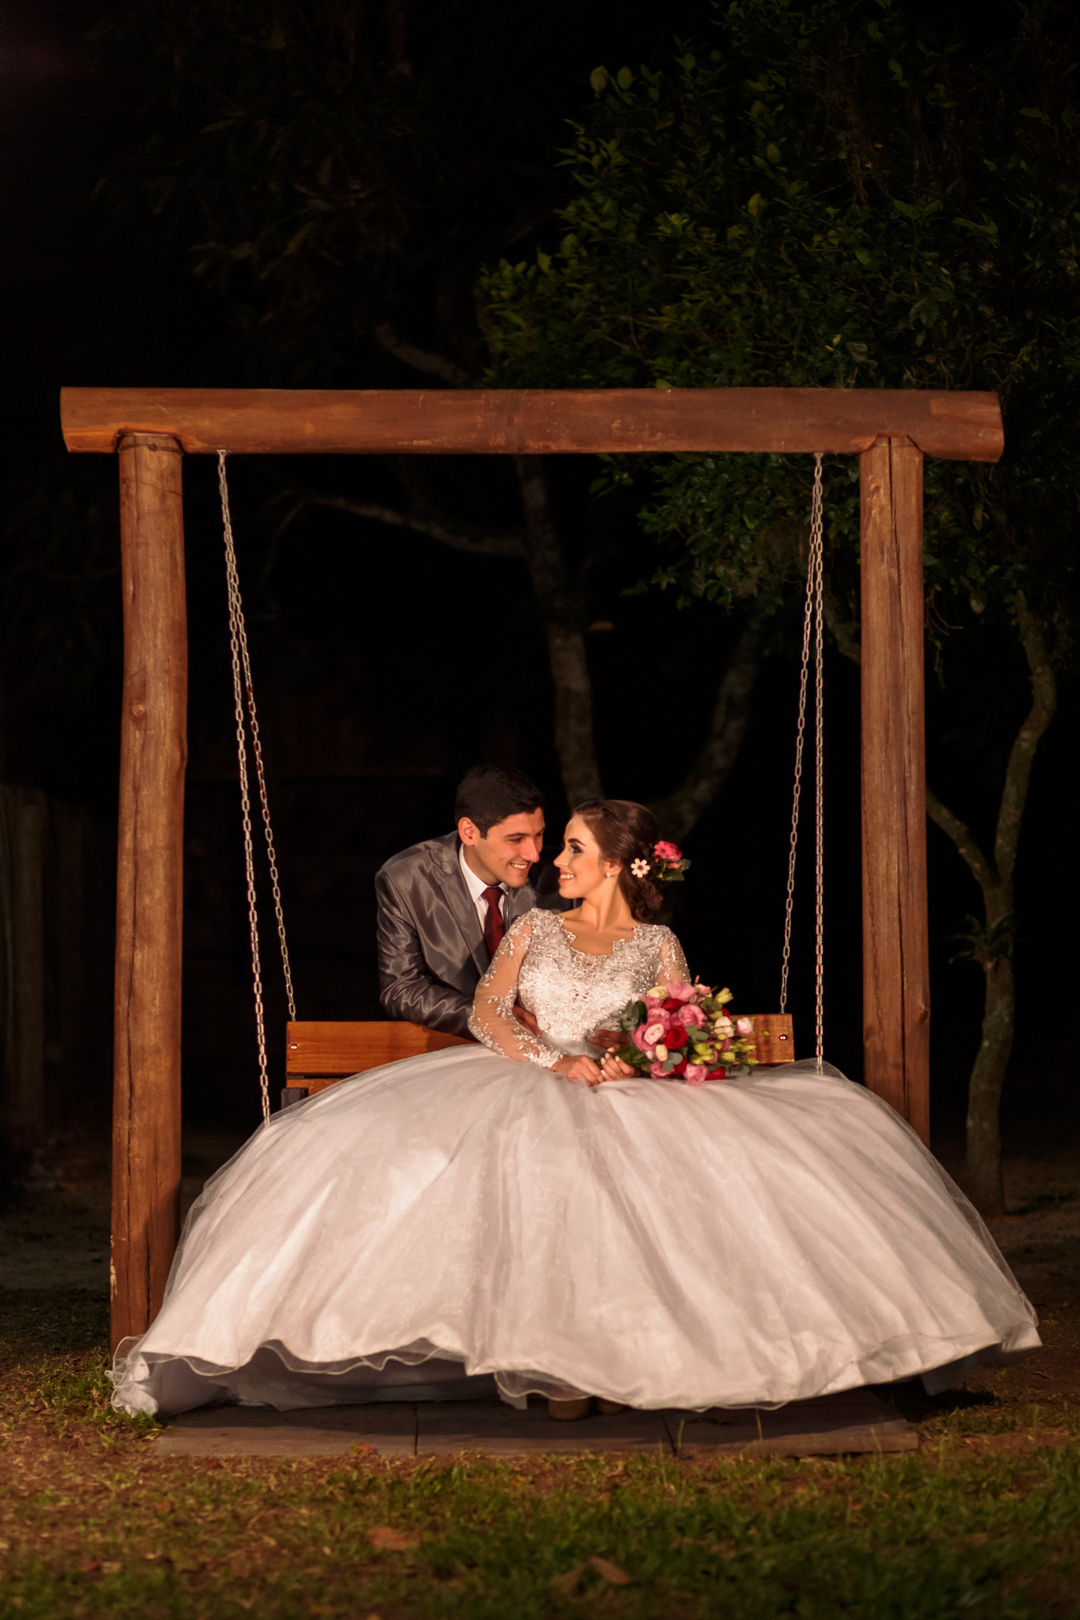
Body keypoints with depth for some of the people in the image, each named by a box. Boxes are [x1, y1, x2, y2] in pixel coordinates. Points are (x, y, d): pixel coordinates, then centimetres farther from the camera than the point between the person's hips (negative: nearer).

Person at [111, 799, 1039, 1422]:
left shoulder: (657, 945, 17)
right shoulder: (534, 930, 20)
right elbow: (486, 1014, 6)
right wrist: (556, 1063, -13)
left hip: (635, 1106, 0)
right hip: (524, 1093, 0)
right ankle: (556, 1360, -40)